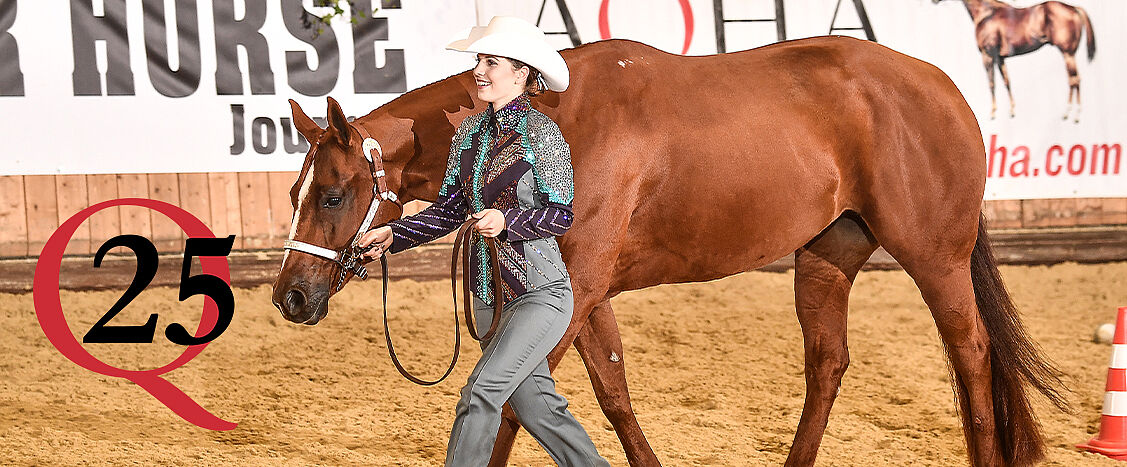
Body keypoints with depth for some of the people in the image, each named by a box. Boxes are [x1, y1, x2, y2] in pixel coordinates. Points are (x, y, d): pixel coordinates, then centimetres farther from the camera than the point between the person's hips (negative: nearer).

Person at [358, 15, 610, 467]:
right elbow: (449, 210, 11)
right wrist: (394, 235, 0)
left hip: (542, 294, -7)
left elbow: (560, 215, -13)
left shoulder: (542, 133, -13)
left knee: (481, 392, -17)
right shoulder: (470, 132, 6)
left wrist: (507, 221, -28)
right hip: (490, 295, 7)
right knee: (537, 406, 15)